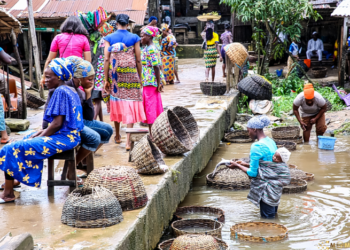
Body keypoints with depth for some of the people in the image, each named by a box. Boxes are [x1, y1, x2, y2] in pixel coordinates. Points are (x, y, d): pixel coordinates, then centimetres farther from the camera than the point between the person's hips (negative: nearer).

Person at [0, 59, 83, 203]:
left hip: (63, 138, -11)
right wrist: (44, 131, 9)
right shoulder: (70, 90, 13)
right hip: (70, 135, 11)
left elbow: (57, 123, -20)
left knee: (13, 149, -10)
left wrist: (40, 136, -8)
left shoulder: (60, 92, -16)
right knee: (26, 140, 26)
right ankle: (15, 180, 29)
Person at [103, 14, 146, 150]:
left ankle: (117, 136, 31)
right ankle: (128, 141, -8)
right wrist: (140, 77, 8)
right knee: (130, 104, -2)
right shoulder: (134, 38, -1)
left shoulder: (109, 38, 1)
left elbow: (107, 60, -3)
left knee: (117, 102, 17)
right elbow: (138, 60, -2)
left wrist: (106, 79, 1)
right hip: (131, 75, -2)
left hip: (115, 74, 2)